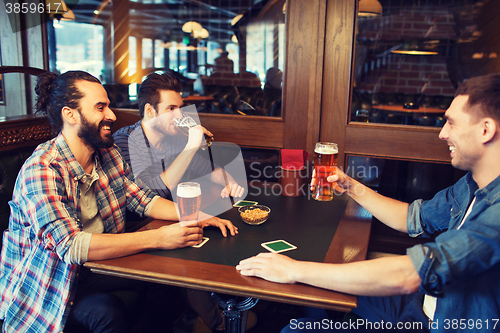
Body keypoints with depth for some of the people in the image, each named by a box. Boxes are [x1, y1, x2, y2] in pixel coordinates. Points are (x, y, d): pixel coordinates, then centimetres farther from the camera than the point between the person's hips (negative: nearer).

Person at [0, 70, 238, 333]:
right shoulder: (40, 171, -25)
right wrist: (158, 238, -36)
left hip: (95, 268, 7)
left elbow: (144, 200, 4)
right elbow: (71, 246, -33)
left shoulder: (109, 154, 0)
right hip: (44, 287, -6)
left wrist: (197, 216, -13)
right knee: (107, 312, -29)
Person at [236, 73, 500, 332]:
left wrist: (296, 270, -32)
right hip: (425, 303, 9)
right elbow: (412, 218, 18)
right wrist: (351, 187, 8)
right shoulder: (471, 185, 2)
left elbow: (407, 276, -37)